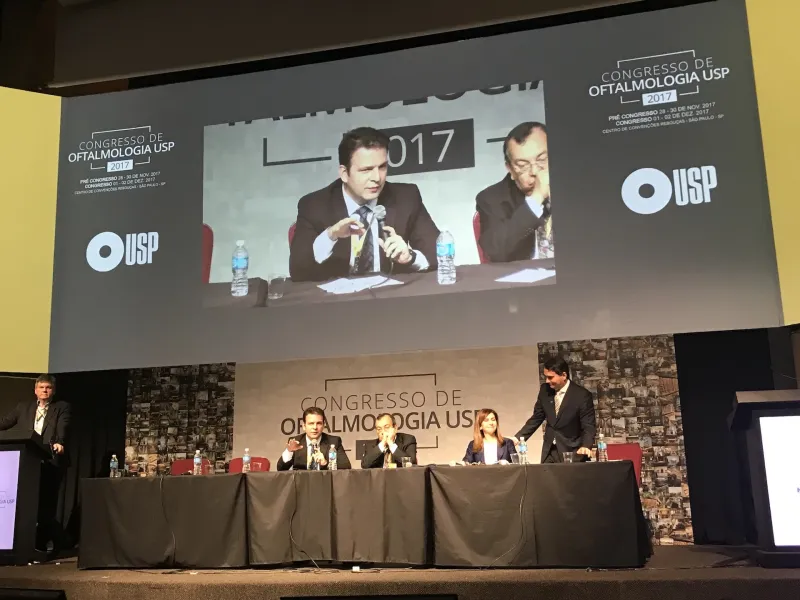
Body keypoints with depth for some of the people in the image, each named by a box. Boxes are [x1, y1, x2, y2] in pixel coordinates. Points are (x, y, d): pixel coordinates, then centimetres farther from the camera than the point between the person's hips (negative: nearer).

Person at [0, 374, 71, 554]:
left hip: (50, 462, -4)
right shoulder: (24, 406, 18)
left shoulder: (62, 407, 6)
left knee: (45, 505, -6)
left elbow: (63, 428, -10)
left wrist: (60, 443, -29)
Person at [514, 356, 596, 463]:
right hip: (549, 452, 5)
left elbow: (589, 426, -14)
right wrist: (518, 438, 2)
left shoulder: (582, 395, -14)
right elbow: (536, 418, 10)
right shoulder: (545, 390, 1)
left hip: (572, 452, -5)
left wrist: (586, 446, -32)